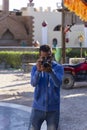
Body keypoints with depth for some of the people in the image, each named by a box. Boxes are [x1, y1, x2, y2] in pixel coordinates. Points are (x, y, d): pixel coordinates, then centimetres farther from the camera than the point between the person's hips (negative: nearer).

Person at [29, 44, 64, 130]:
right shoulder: (35, 68, -2)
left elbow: (58, 83, -22)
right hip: (38, 107, 1)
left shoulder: (58, 67, -6)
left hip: (53, 108, 0)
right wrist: (38, 71, -36)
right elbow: (33, 83, -18)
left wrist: (51, 71, -39)